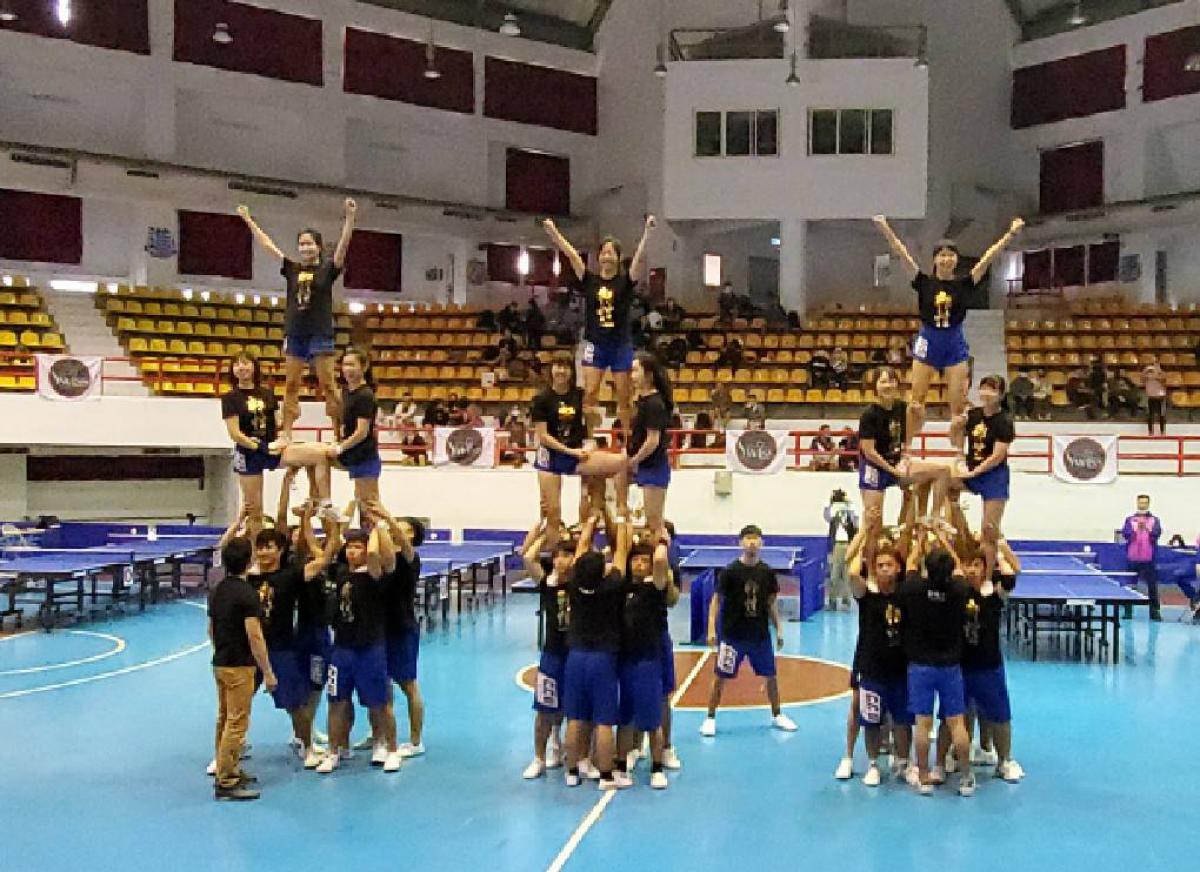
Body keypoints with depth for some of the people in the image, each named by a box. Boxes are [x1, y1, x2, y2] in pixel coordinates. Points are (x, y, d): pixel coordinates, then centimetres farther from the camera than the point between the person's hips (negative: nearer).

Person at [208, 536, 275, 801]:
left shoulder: (216, 591, 7)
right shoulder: (247, 594, -18)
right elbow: (254, 636, -22)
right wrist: (268, 672, -17)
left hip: (220, 663, 9)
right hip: (240, 666, -9)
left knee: (224, 719, 17)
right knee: (236, 724, -4)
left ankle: (229, 770, 27)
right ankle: (226, 782, -2)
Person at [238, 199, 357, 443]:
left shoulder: (327, 269, 1)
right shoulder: (292, 268, 10)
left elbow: (344, 244, -12)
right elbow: (267, 244, 13)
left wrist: (350, 217, -24)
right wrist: (248, 220, 15)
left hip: (321, 334, -4)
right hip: (294, 334, 4)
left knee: (328, 385, -4)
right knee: (290, 386, 5)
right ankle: (286, 433, 7)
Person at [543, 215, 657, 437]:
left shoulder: (626, 281, -1)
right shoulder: (589, 280, 3)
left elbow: (640, 258, -14)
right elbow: (570, 253, -4)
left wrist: (647, 231, -27)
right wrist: (551, 230, -10)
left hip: (621, 345, -1)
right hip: (595, 344, 1)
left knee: (624, 397, 5)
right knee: (590, 394, -5)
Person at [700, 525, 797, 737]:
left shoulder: (767, 572, 0)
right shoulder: (730, 571, -10)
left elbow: (771, 603, 10)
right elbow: (716, 600, -6)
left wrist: (779, 630, 8)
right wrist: (712, 629, -12)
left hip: (761, 635, 3)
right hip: (732, 635, -3)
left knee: (771, 676, 12)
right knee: (720, 678, 1)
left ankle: (777, 716, 31)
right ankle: (710, 719, 14)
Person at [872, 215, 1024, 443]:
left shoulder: (964, 283, 0)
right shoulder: (924, 282, -2)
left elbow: (988, 257, -5)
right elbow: (902, 254, -8)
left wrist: (1011, 234, -10)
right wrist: (885, 229, -16)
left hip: (955, 345, 0)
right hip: (928, 342, 0)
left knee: (958, 406, 2)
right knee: (916, 402, 1)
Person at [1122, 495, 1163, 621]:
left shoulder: (1155, 520, 7)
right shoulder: (1130, 519, 8)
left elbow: (1158, 533, -9)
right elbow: (1125, 534, -4)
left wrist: (1147, 528, -28)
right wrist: (1136, 529, -22)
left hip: (1149, 559, -1)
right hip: (1133, 558, 1)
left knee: (1152, 586, -4)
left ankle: (1155, 611, 0)